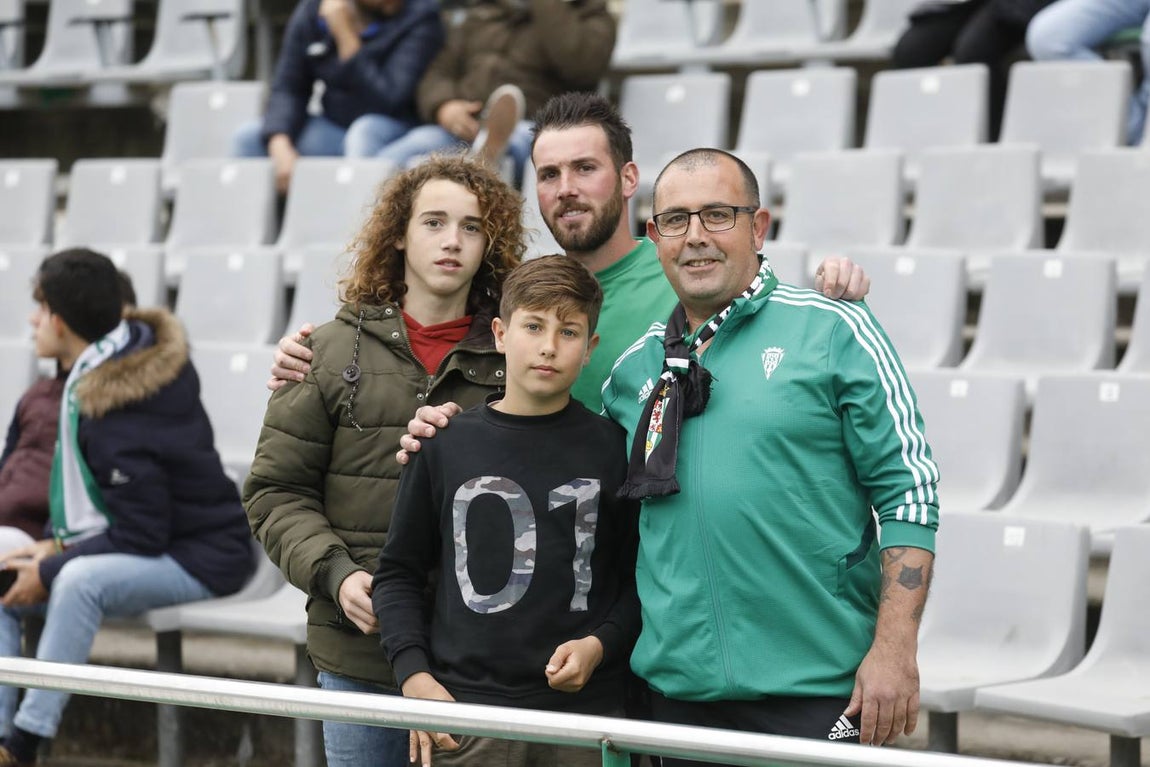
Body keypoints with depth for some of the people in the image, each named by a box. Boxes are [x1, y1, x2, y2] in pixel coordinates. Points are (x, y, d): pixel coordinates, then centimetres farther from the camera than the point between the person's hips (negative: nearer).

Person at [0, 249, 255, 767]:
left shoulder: (118, 421, -28)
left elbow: (140, 539, -24)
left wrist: (51, 571, -15)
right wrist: (60, 545, 2)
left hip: (201, 562, -10)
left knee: (79, 580, -37)